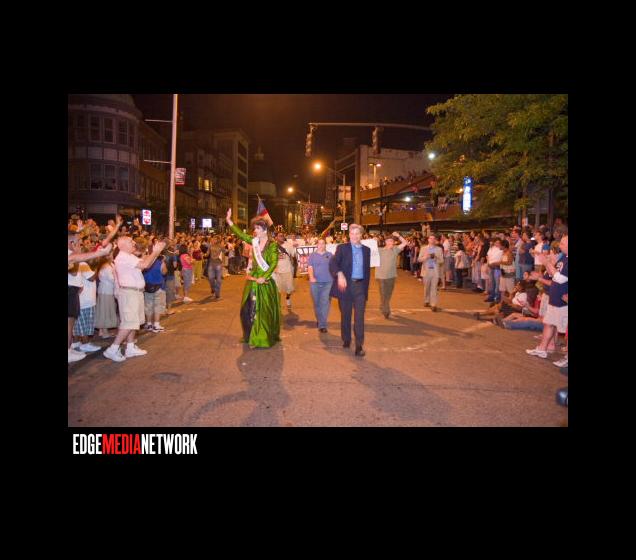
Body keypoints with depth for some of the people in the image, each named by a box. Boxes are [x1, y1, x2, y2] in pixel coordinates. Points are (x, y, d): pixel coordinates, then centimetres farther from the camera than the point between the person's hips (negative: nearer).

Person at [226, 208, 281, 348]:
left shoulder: (273, 245, -10)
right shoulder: (254, 241, 6)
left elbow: (274, 263, -16)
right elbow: (240, 234, 12)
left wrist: (264, 277, -23)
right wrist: (229, 221, 9)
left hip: (265, 281, -6)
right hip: (253, 279, 6)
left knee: (263, 310, 1)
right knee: (249, 308, 12)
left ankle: (261, 339, 11)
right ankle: (250, 335, 27)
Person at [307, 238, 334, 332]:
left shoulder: (330, 255, 12)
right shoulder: (312, 255, 10)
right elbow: (310, 267, -1)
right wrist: (311, 277, -18)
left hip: (328, 282, -1)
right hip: (315, 282, 1)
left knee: (325, 303, -9)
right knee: (317, 303, 8)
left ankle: (322, 325, -9)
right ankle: (319, 320, 28)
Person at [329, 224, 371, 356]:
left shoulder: (366, 250, 11)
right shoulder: (342, 248, 1)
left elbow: (367, 270, 14)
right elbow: (333, 263, -13)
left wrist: (366, 288, 11)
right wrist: (340, 274, -31)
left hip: (360, 286, 1)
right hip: (345, 285, -1)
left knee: (359, 316, -5)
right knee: (345, 315, 10)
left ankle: (359, 345, -3)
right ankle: (346, 340, 27)